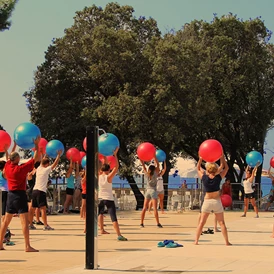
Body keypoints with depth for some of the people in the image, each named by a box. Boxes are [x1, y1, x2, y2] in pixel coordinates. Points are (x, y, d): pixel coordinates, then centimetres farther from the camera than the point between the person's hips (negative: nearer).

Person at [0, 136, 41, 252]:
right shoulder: (21, 168, -13)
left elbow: (11, 157, 25)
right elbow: (35, 159, -10)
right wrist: (36, 145, -3)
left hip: (10, 194, 7)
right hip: (20, 195, -7)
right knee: (25, 220, -9)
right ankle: (27, 246, -15)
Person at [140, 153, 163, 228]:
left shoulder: (146, 174, -2)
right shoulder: (155, 175, -9)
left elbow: (143, 165, 0)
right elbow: (157, 164, -10)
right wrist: (154, 155, -14)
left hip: (147, 191, 3)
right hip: (153, 191, -3)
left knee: (144, 208, 5)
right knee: (155, 208, -7)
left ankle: (141, 223, 3)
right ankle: (158, 223, -9)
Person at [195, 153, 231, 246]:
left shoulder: (204, 177, -9)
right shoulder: (218, 177, -9)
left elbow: (198, 168, 11)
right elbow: (226, 167, 5)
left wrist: (200, 159, 6)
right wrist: (222, 157, 3)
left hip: (207, 201, 0)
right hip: (217, 201, 0)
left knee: (201, 222, 6)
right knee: (221, 222, 5)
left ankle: (196, 241, 4)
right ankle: (227, 242, 6)